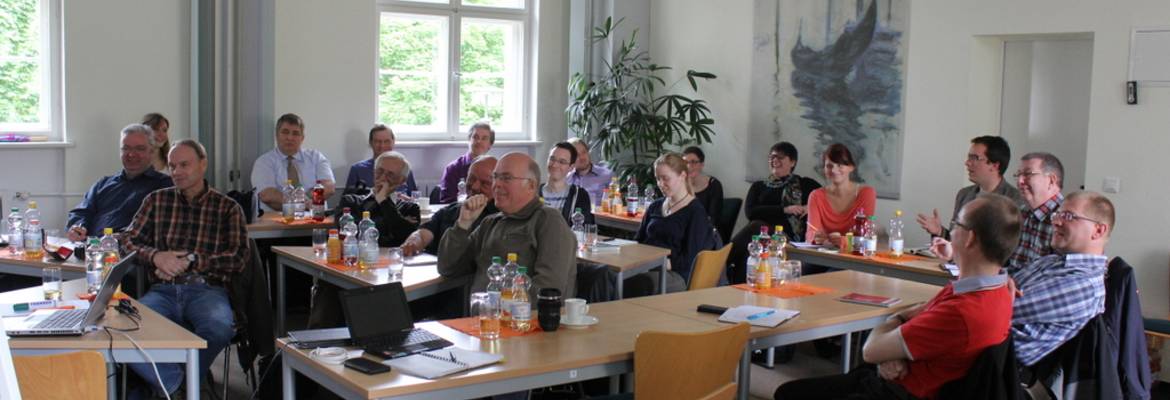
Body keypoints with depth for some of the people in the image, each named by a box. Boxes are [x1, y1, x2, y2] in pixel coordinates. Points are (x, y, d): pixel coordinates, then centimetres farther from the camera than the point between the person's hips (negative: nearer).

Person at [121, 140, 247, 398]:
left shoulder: (228, 208, 11)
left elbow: (237, 258, 1)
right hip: (163, 290, 2)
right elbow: (129, 241, 15)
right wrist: (156, 256, -7)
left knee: (219, 328, -36)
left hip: (207, 290, -2)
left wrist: (189, 261, -10)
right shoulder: (157, 200, 20)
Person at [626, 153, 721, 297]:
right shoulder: (655, 206, 25)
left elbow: (689, 260, -4)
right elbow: (638, 241, 25)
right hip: (646, 268, 5)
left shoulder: (696, 213, 4)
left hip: (676, 275, -5)